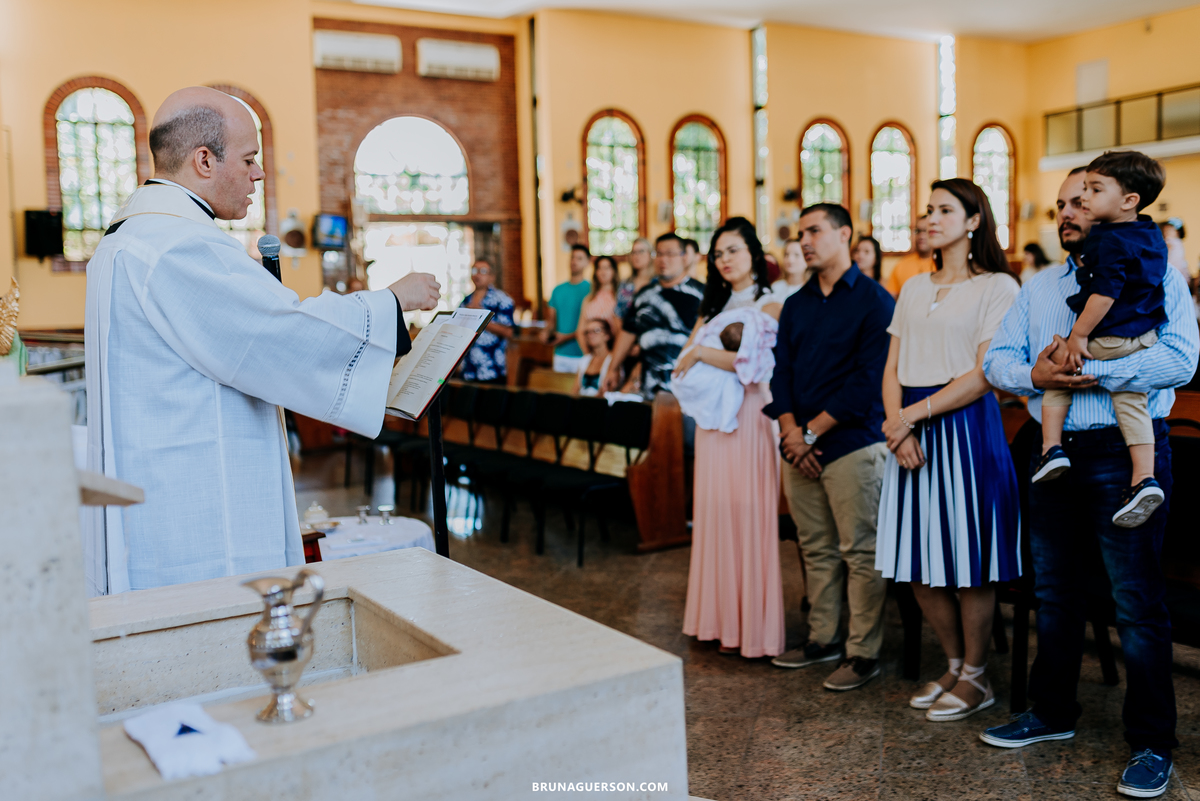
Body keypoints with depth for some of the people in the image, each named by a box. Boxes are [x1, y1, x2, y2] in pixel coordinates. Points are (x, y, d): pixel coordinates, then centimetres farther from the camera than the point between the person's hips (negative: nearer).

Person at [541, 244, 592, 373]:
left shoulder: (590, 289, -4)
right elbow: (551, 320, 17)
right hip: (560, 354, 5)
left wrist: (567, 337, -14)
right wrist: (546, 332, -4)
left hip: (581, 354, -5)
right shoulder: (558, 290, 14)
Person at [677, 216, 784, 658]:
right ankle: (720, 619, 15)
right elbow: (687, 356, 12)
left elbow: (755, 365, -17)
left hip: (748, 417, -6)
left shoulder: (769, 305, -4)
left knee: (748, 516, -4)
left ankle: (751, 629, 4)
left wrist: (703, 353, -11)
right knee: (715, 512, 7)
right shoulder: (715, 306, 17)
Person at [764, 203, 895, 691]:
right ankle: (823, 640, 23)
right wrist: (790, 429, -6)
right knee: (817, 550, 12)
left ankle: (863, 653, 7)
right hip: (800, 448, 6)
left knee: (860, 553, -1)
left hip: (852, 444, -6)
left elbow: (867, 380, -11)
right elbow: (781, 370, 11)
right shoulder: (796, 305, 16)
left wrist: (813, 431, -12)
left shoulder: (874, 301, -4)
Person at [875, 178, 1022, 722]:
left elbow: (985, 374, -11)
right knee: (917, 562, 7)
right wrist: (897, 423, -6)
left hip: (966, 427, -6)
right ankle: (955, 666, 25)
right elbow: (892, 368, 11)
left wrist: (915, 413, -12)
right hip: (912, 430, 6)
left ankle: (976, 678, 17)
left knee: (967, 559, 0)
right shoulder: (914, 289, 16)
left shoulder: (997, 287, -2)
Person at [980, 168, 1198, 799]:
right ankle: (1052, 712, 30)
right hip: (1056, 451, 6)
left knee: (1137, 600, -2)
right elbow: (996, 357, 8)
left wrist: (1091, 372, -21)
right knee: (1054, 590, 14)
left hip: (1126, 448, -6)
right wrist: (1033, 375, -13)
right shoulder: (1039, 287, 16)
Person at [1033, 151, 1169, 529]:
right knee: (1131, 401, 9)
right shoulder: (1152, 236, 8)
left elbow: (1105, 295, -24)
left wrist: (1078, 335, -18)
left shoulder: (1110, 242, -21)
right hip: (1145, 335, 8)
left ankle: (1052, 448, 6)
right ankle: (1144, 479, 2)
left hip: (1108, 340, -8)